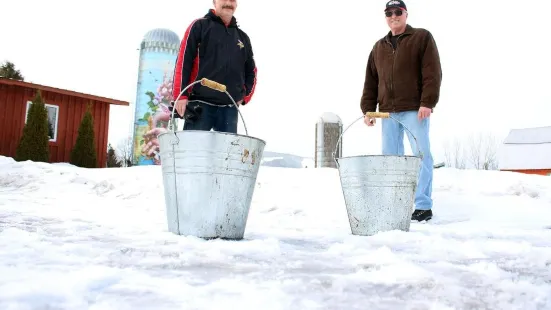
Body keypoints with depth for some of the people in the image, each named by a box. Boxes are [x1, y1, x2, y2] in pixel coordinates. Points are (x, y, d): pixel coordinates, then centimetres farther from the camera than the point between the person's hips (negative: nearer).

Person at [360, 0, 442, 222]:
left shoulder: (422, 37, 6)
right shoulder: (379, 47, 20)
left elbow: (433, 73, -4)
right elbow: (370, 81, 17)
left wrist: (427, 102, -14)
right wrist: (368, 108, 8)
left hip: (415, 109, -4)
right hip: (388, 111, 5)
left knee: (421, 156, -5)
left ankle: (423, 205, -1)